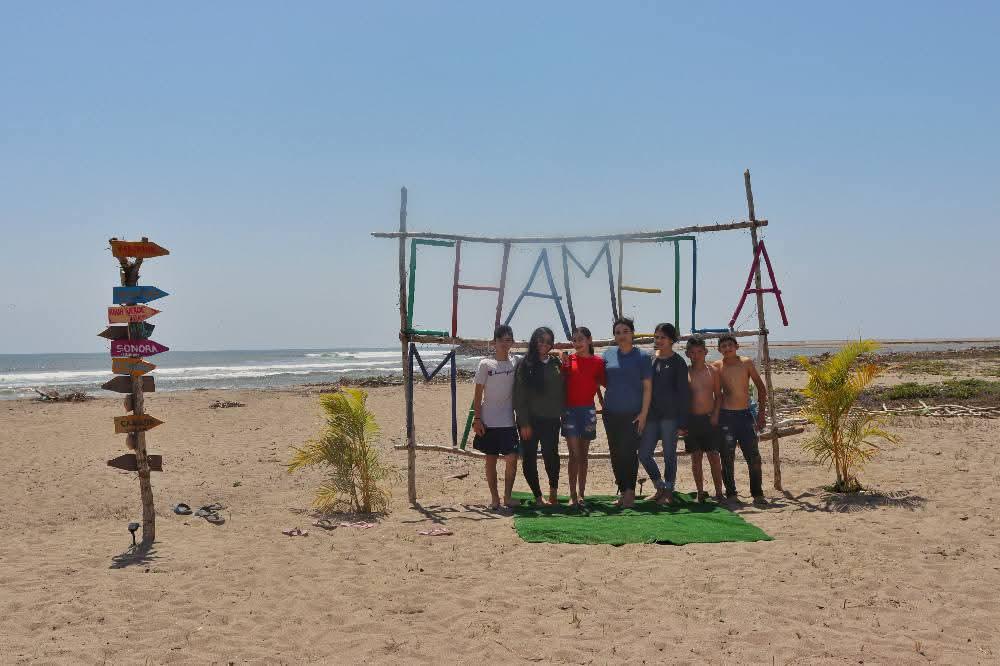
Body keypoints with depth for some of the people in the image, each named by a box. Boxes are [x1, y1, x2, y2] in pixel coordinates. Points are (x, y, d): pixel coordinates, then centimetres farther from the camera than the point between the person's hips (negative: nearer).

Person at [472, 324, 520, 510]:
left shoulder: (515, 364, 4)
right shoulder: (486, 365, -2)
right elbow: (478, 395, 0)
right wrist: (477, 419, -4)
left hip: (508, 422, 1)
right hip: (488, 422, -1)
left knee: (512, 459, -6)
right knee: (491, 459, 5)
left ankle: (507, 496, 8)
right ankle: (494, 497, 15)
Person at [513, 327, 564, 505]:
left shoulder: (555, 364, 8)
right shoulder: (525, 364, -1)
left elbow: (561, 392, 11)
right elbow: (519, 395, -4)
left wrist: (561, 413, 1)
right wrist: (524, 423, -9)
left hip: (551, 420, 2)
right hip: (530, 420, -2)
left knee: (551, 456, -3)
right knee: (529, 459, 1)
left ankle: (553, 490, 19)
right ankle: (538, 496, 12)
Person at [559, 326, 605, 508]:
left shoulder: (598, 362, 2)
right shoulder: (568, 360, 1)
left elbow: (603, 384, 9)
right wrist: (564, 364, -9)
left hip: (588, 410, 1)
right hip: (570, 409, -1)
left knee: (583, 454, 9)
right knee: (574, 453, -6)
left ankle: (581, 494, 16)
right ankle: (573, 495, -4)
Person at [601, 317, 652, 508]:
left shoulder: (642, 357, -2)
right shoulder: (608, 355, 8)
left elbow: (647, 387, -4)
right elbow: (603, 380, 20)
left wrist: (643, 414, -9)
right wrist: (605, 402, 8)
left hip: (633, 413, -4)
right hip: (611, 413, 4)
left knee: (629, 453, -7)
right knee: (615, 454, 7)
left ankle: (630, 492, 3)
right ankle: (623, 491, 17)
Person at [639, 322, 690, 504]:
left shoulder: (677, 363, -3)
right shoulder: (651, 360, 11)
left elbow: (684, 393, -4)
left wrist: (682, 422, -9)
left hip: (670, 415, -5)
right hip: (652, 414, 5)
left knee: (669, 454, 2)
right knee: (644, 453, 3)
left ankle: (669, 491, 14)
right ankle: (660, 487, 20)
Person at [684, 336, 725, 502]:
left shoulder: (713, 371, 4)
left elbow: (718, 395, 7)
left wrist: (715, 414, -5)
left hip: (710, 419, 0)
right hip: (691, 419, 0)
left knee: (714, 456, -1)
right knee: (696, 457, 6)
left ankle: (719, 493, 6)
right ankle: (701, 492, 13)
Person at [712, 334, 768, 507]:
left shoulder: (746, 363, 1)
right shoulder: (717, 366, -1)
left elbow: (760, 387, 8)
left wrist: (761, 412, 4)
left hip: (745, 414, 1)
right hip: (726, 416, -1)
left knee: (753, 457, -2)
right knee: (727, 458, -1)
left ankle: (757, 494, 7)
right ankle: (731, 494, 9)